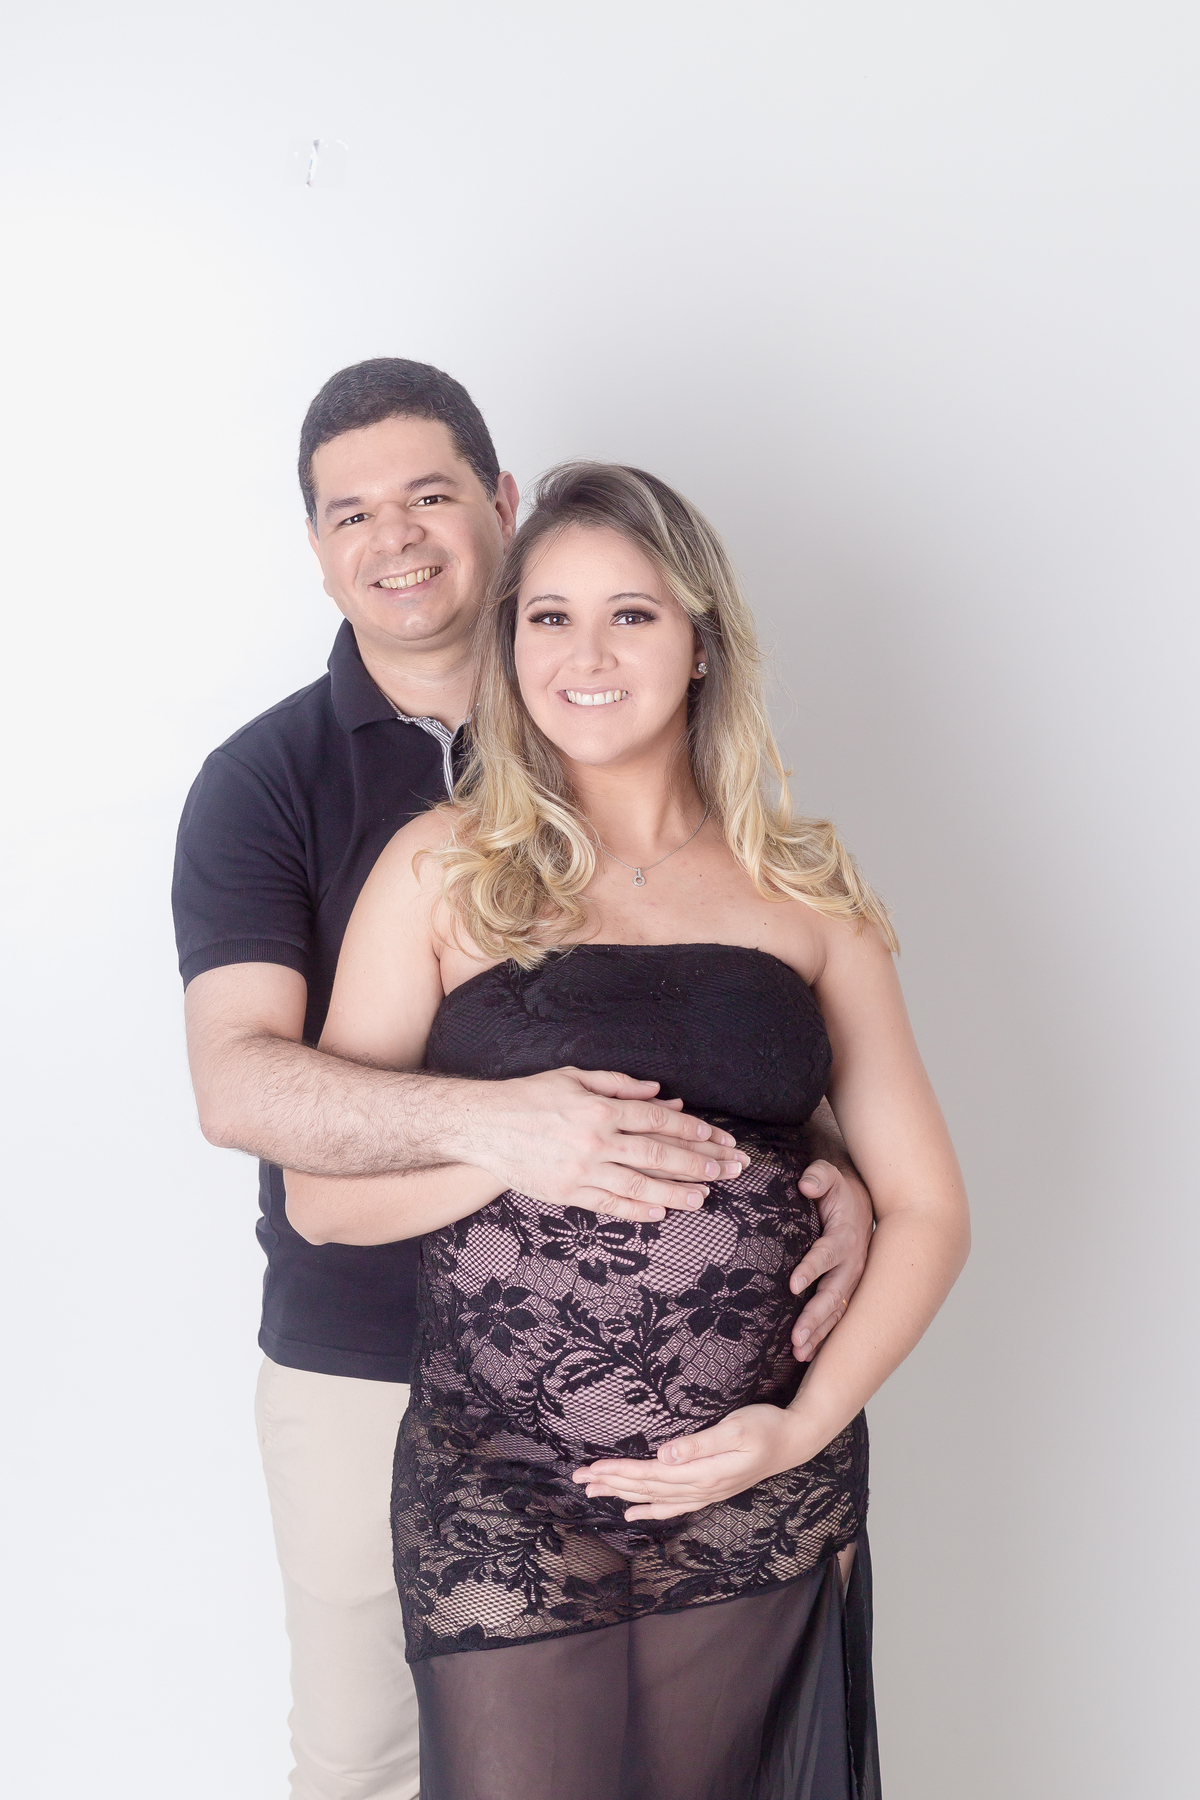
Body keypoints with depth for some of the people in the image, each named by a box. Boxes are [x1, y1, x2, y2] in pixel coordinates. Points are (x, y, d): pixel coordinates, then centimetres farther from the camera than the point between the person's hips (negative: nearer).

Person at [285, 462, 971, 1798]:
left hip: (761, 1503, 2)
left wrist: (805, 1425, -6)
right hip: (499, 1501, -1)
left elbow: (925, 1204, 6)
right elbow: (321, 1195, -2)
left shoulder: (802, 886, 5)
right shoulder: (444, 870, 0)